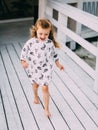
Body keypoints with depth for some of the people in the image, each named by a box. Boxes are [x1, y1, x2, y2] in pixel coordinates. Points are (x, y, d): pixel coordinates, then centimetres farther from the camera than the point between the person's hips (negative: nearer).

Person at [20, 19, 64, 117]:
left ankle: (46, 109, 11)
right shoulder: (31, 42, -16)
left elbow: (54, 54, 3)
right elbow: (24, 51, -6)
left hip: (46, 69, -1)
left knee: (45, 88, -2)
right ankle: (35, 96, 57)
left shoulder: (50, 43, -11)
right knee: (35, 84, 24)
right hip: (34, 69, 1)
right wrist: (23, 61, -19)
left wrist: (58, 64, 9)